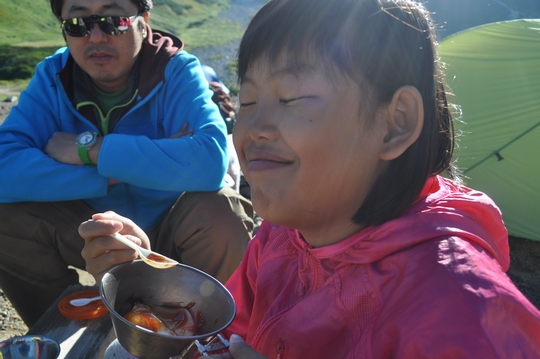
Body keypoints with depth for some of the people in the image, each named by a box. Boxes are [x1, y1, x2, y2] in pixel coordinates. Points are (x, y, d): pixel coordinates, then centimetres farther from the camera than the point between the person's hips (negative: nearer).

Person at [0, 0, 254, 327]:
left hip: (171, 230, -2)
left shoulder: (177, 71, -19)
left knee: (221, 216, -31)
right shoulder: (52, 77, -10)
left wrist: (91, 148, -32)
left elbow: (212, 162, -38)